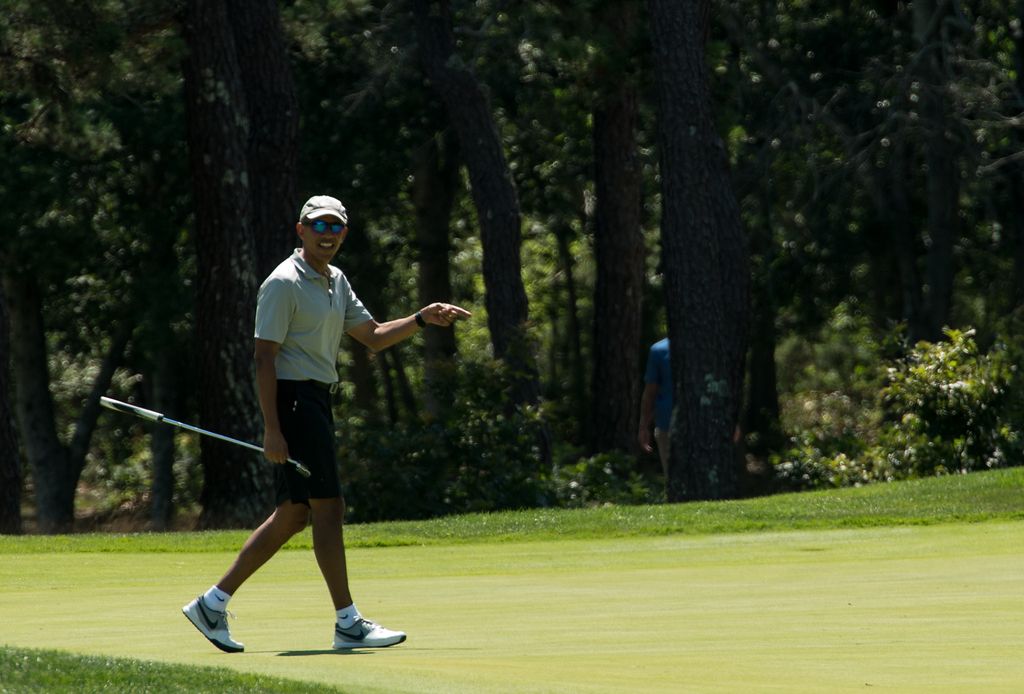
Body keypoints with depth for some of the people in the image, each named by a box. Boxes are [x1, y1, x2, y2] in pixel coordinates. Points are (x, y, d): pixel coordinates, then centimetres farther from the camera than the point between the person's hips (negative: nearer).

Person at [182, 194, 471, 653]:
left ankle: (213, 604, 13)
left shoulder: (336, 282, 16)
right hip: (293, 399, -10)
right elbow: (264, 358, -15)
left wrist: (422, 319, 8)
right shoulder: (284, 283, -12)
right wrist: (271, 429, -22)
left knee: (292, 515, 9)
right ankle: (348, 624, -9)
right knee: (328, 507, -10)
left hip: (316, 403, 10)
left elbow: (373, 336, 24)